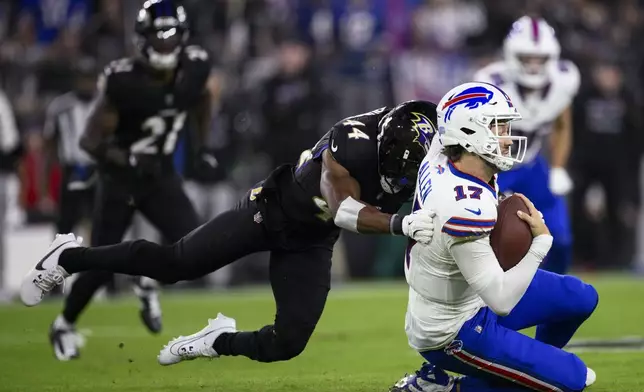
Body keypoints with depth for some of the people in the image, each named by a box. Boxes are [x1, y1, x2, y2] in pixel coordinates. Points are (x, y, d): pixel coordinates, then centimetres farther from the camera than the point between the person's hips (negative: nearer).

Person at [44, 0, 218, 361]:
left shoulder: (194, 68, -12)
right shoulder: (123, 81, -26)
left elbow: (202, 101, 14)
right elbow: (91, 140, -19)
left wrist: (205, 144, 5)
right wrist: (129, 161, -34)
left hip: (160, 175, 4)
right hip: (120, 177, -4)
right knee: (102, 266, -1)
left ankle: (148, 282, 16)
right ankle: (64, 325, 26)